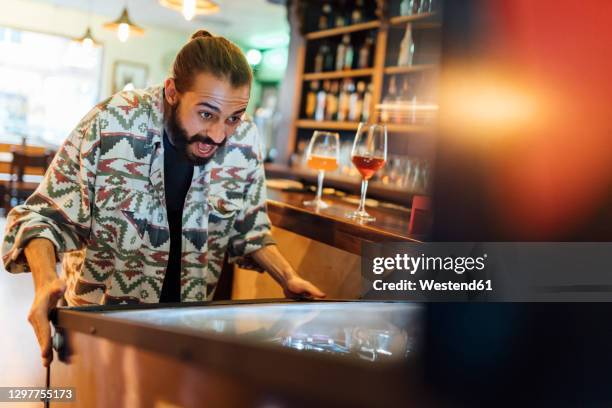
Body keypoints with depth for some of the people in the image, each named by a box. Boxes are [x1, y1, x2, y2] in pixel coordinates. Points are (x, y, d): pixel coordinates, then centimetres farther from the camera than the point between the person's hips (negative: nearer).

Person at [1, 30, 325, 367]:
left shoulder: (244, 140, -10)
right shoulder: (108, 125, -19)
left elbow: (247, 228, 5)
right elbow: (46, 215, -12)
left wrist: (288, 278, -8)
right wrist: (46, 281, -30)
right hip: (99, 318, -2)